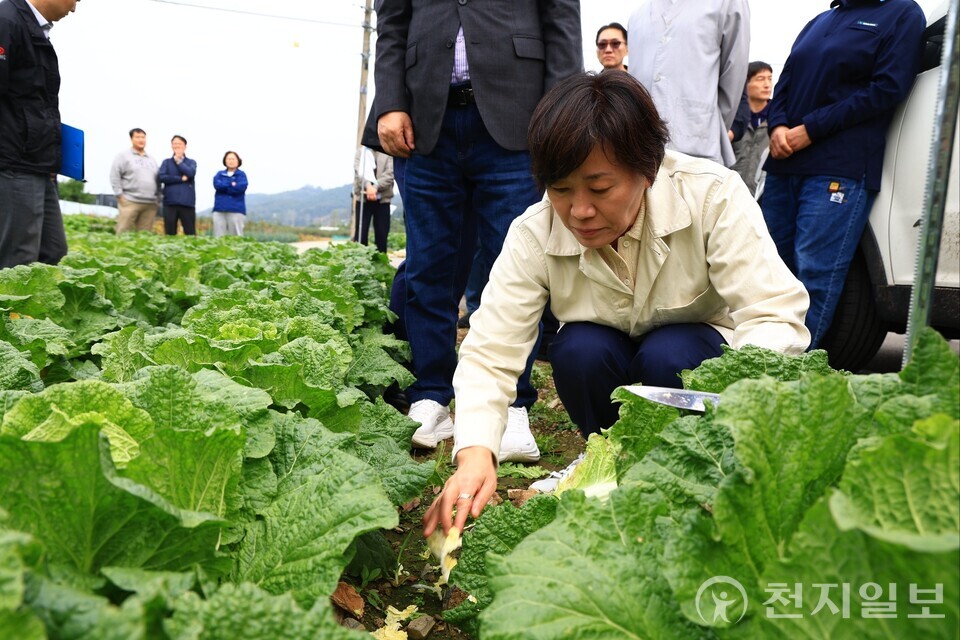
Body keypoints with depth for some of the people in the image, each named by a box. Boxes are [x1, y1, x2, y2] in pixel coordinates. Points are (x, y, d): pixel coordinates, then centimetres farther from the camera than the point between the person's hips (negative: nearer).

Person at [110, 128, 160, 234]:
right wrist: (119, 195, -9)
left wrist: (158, 201, 15)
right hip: (130, 202, -5)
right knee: (123, 233, -8)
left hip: (150, 204, 5)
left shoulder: (152, 160, 22)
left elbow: (158, 181, 22)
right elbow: (114, 176, -2)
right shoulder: (123, 156, 6)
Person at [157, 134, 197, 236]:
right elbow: (161, 177, -3)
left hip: (187, 203, 0)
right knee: (170, 234, 2)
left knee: (190, 234, -3)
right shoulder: (166, 162, 15)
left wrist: (178, 161, 0)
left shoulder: (191, 162, 15)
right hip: (170, 202, 1)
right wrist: (181, 179, -6)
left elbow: (190, 173, -7)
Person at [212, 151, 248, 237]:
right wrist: (231, 184, -5)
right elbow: (217, 184, -3)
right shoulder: (220, 174, 17)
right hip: (219, 209, 3)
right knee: (219, 236, -1)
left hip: (236, 209, -3)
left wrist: (224, 186, -2)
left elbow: (241, 187, -10)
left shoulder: (241, 175, 8)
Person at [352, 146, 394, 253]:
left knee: (382, 235, 3)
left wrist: (376, 187, -22)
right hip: (363, 198, 0)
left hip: (383, 199, 0)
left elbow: (390, 174, -7)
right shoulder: (361, 152, 9)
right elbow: (358, 172, -6)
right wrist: (368, 186, -25)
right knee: (360, 233, -2)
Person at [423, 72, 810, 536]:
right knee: (578, 349, -29)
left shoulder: (712, 197, -28)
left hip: (700, 359, -1)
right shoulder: (533, 235, -23)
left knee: (667, 356, -32)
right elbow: (489, 353, -27)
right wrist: (475, 454, -45)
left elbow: (778, 317, -32)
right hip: (608, 369, 2)